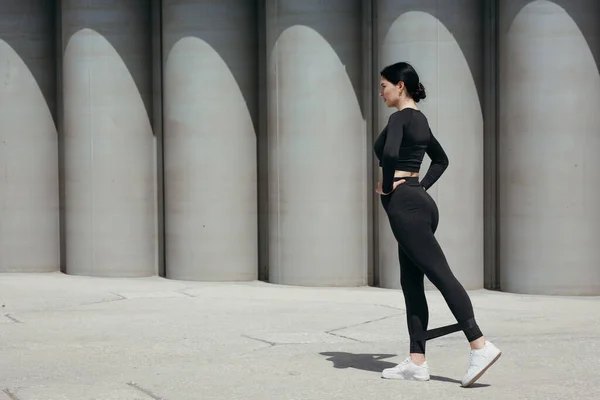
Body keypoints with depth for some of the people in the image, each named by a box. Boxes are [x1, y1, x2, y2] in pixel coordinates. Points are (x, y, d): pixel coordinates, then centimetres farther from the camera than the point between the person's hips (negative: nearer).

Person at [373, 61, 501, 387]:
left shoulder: (400, 118, -10)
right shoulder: (420, 120, 18)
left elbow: (390, 153, -29)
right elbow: (441, 159, 31)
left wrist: (387, 185, -13)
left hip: (403, 204, -10)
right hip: (419, 201, 10)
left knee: (439, 274, -14)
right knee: (411, 283, 7)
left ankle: (480, 345, -21)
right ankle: (416, 362, 6)